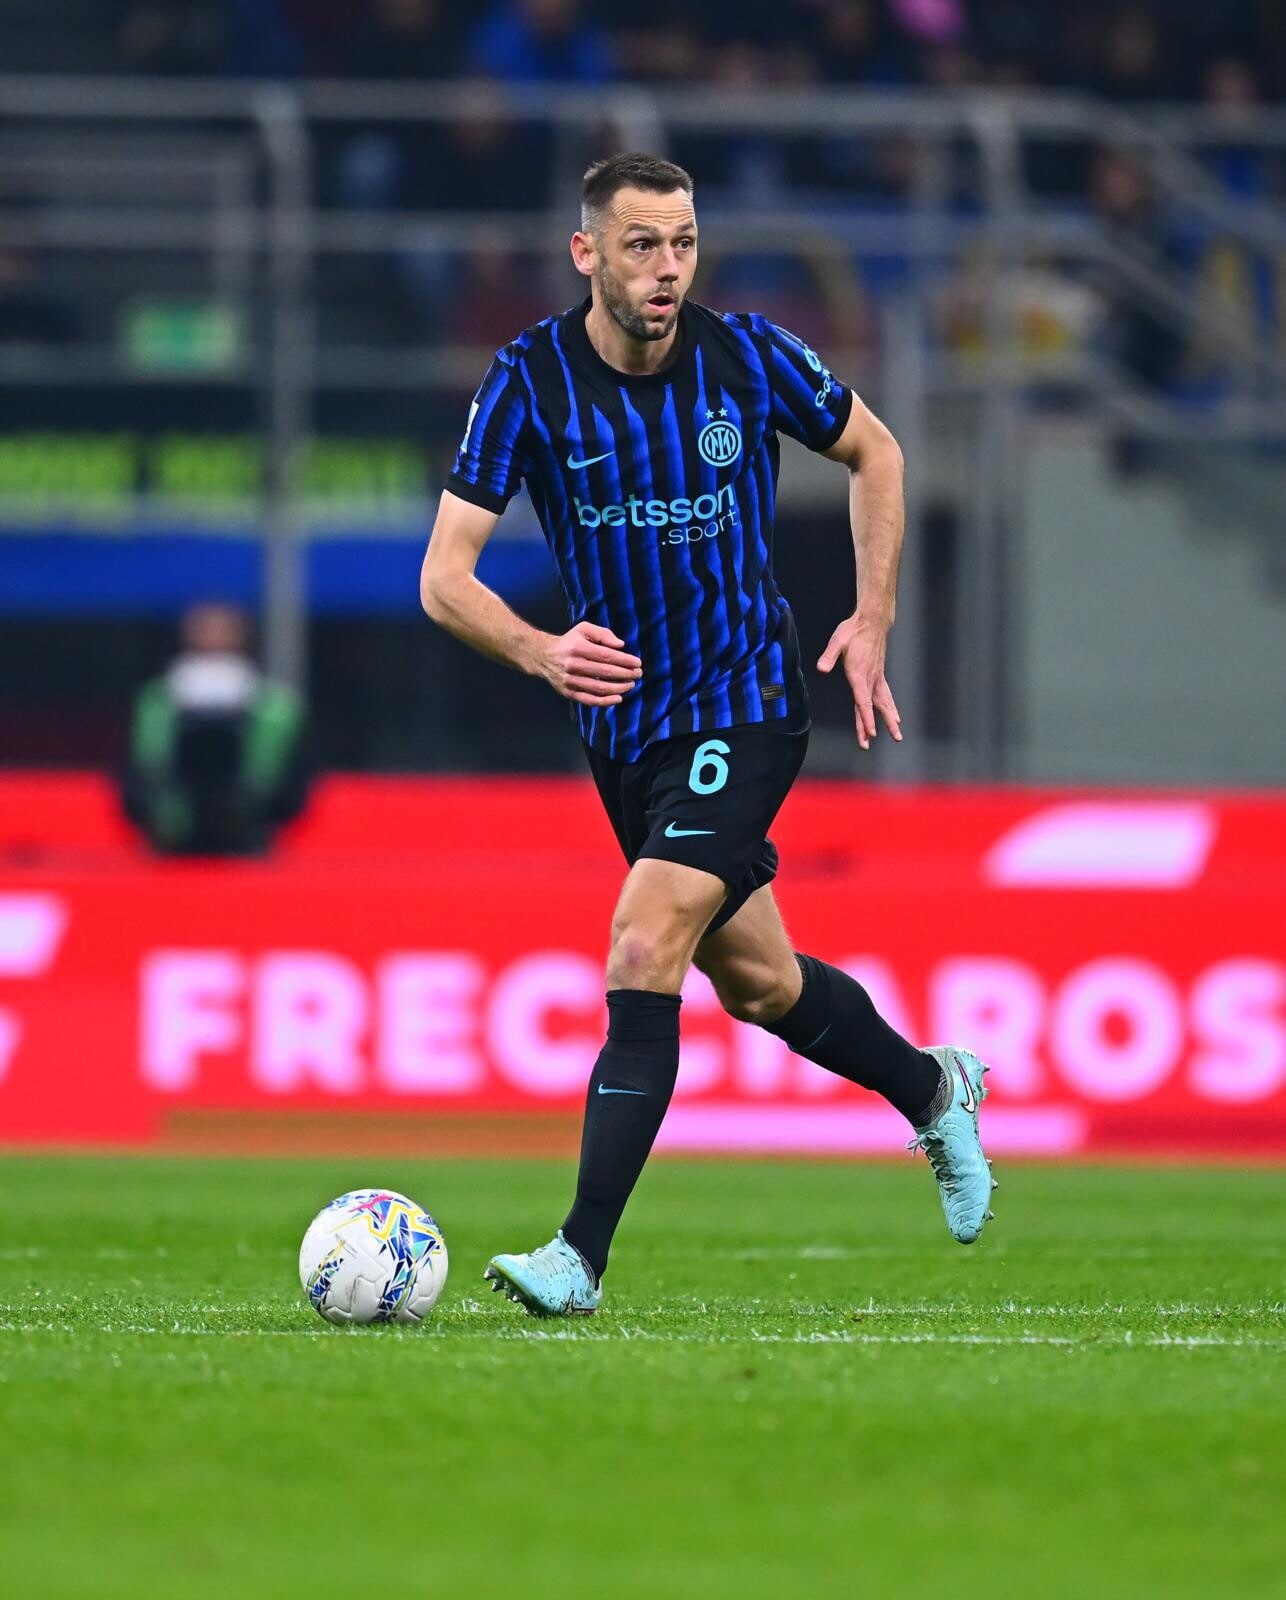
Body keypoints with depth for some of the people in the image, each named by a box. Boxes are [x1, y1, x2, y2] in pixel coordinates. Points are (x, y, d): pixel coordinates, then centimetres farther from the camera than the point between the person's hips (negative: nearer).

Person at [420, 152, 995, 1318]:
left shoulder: (748, 357, -11)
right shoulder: (530, 380, -11)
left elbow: (873, 454, 9)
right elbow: (444, 577, -14)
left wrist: (873, 621, 1)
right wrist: (538, 651, -33)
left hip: (744, 708, -3)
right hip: (622, 724, 3)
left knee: (643, 957, -19)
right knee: (757, 983, 16)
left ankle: (582, 1258, -18)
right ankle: (933, 1091, 45)